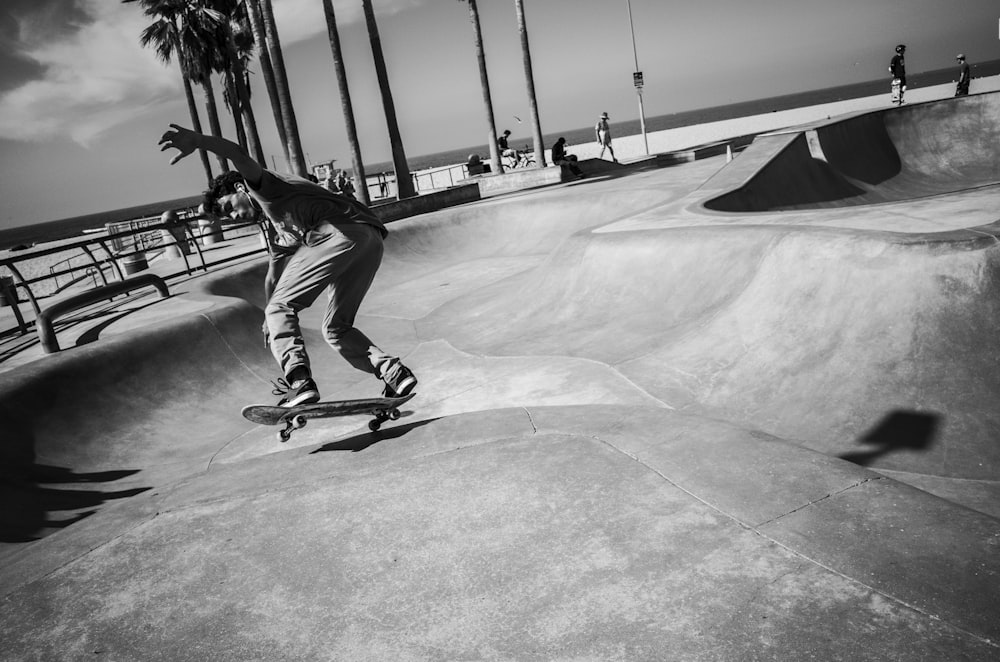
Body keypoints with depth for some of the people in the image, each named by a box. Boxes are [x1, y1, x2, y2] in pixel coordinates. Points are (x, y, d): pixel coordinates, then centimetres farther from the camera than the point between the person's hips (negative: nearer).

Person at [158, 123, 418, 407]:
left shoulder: (264, 187, 13)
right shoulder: (276, 230, 37)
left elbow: (239, 155, -8)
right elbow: (274, 277, 42)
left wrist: (196, 140, -25)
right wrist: (271, 318, 47)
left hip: (339, 232, -9)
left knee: (279, 308, -4)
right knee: (336, 328, 18)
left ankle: (299, 381, -20)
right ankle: (393, 371, 6)